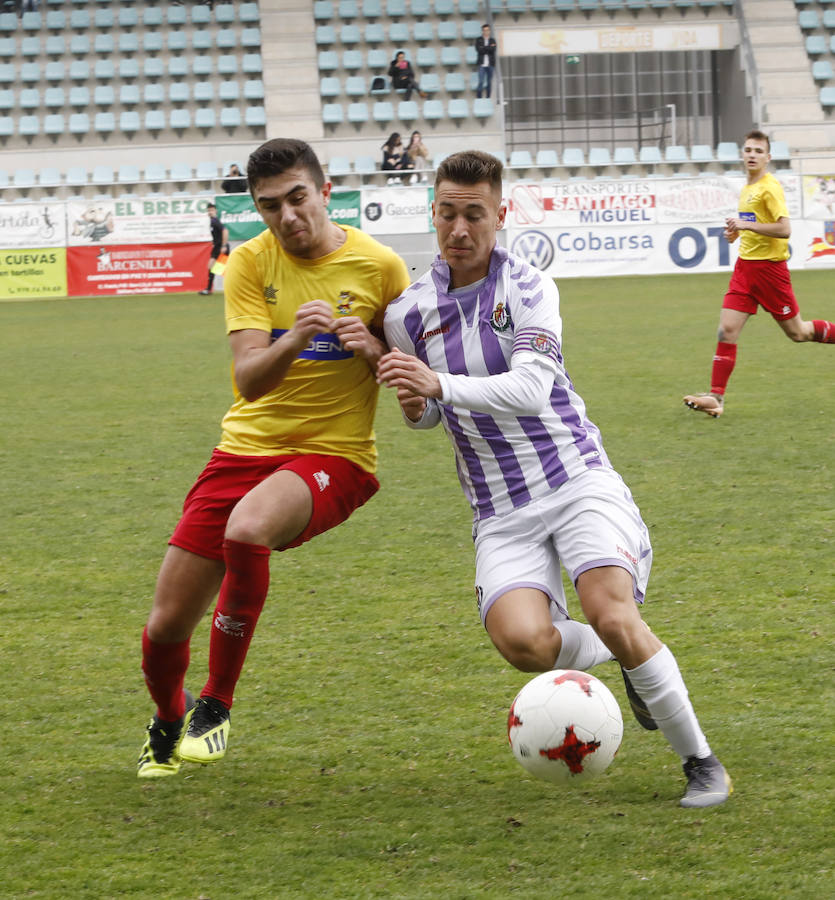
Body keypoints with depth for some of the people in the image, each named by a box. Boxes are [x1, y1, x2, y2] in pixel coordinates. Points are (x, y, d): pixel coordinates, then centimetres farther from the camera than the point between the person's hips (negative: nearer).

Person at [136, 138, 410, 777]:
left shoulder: (379, 266, -4)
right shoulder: (250, 263, -2)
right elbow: (248, 378, -13)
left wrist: (373, 348, -17)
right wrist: (293, 340, -34)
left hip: (334, 454, -3)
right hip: (247, 447, 3)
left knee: (247, 528, -37)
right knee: (166, 625, -1)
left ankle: (216, 707, -17)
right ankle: (169, 721, 36)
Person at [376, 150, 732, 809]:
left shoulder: (528, 287, -6)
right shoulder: (409, 313, 5)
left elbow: (532, 389, -20)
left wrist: (440, 385, -33)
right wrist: (415, 404, -5)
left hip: (576, 478, -2)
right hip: (501, 513, 3)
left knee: (613, 618, -25)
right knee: (523, 642, -25)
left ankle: (700, 760, -5)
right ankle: (625, 654, 9)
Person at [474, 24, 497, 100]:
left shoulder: (492, 40, 9)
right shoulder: (478, 40, 5)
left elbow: (493, 50, -6)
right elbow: (479, 50, -9)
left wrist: (484, 48, -12)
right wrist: (489, 47, -9)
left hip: (490, 64, 2)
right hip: (482, 64, -2)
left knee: (489, 83, 4)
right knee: (481, 82, -10)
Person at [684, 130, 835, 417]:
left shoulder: (770, 187, -13)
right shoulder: (747, 189, 13)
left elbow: (784, 229, -22)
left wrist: (747, 225, -24)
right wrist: (737, 231, 9)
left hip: (770, 266, -7)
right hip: (745, 265, 7)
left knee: (797, 332, 3)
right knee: (727, 329, -5)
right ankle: (716, 397, -8)